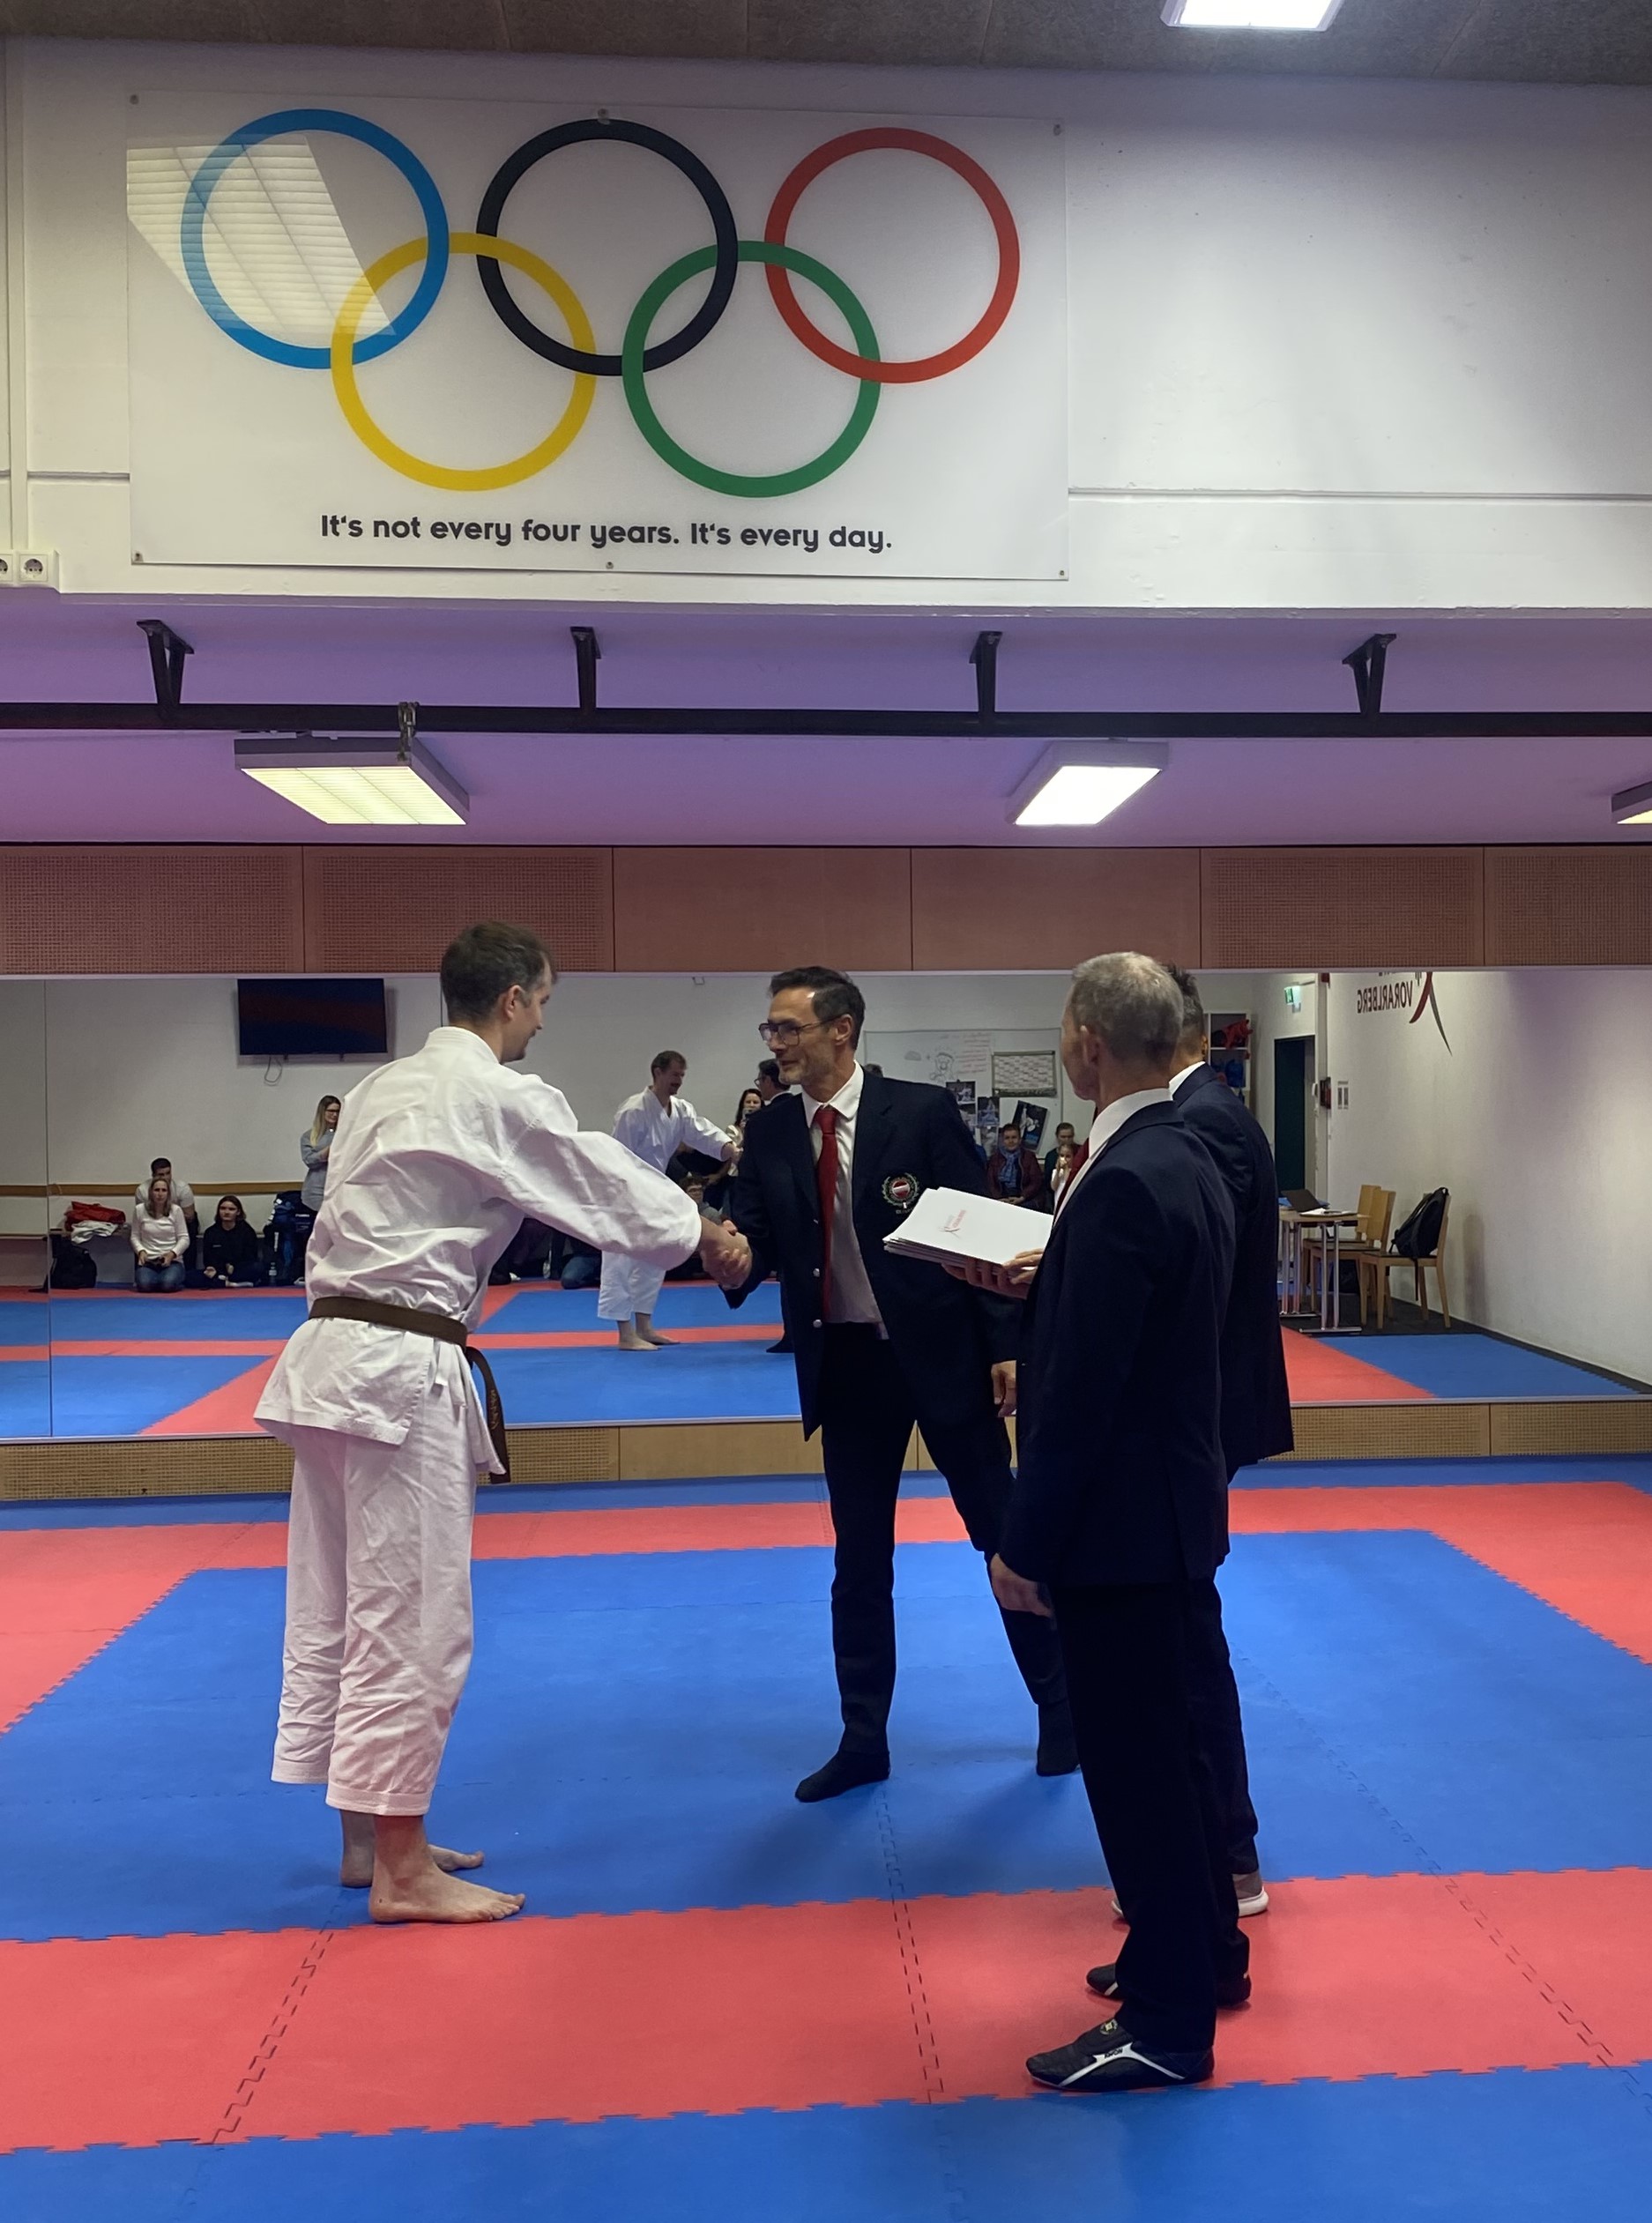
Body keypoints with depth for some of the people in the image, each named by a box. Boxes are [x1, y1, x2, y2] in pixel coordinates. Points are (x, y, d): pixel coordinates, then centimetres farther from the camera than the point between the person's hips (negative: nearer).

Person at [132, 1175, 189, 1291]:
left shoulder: (176, 1210, -1)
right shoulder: (140, 1210, 3)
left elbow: (184, 1238, 0)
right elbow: (135, 1236, 9)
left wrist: (172, 1254, -16)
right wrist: (141, 1251, -10)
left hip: (172, 1260, -1)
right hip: (147, 1261, 1)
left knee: (168, 1284, -32)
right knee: (145, 1284, -29)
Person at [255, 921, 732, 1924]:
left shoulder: (386, 1086, 16)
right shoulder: (500, 1097, -11)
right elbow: (608, 1184, -3)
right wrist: (704, 1230, 13)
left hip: (336, 1351, 10)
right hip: (400, 1368, -10)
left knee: (341, 1610, 15)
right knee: (414, 1620, -1)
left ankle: (370, 1833, 29)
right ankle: (399, 1869, 9)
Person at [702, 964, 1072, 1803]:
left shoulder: (922, 1111, -10)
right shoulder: (770, 1134, 1)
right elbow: (751, 1233, -2)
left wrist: (1005, 1343, -10)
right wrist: (734, 1258, -27)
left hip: (941, 1351, -3)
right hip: (843, 1364, 3)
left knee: (1004, 1534, 10)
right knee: (859, 1560, 13)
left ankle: (1058, 1709, 30)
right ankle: (864, 1739, 27)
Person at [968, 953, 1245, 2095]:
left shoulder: (1123, 1185, -24)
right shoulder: (1187, 1161, 6)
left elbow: (1082, 1388, -24)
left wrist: (1024, 1545, -18)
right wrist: (1040, 1283, 13)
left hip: (1123, 1521, -10)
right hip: (1169, 1502, 10)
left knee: (1137, 1757, 4)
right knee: (1165, 1736, 23)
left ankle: (1170, 2023, 20)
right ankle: (1205, 1948, 41)